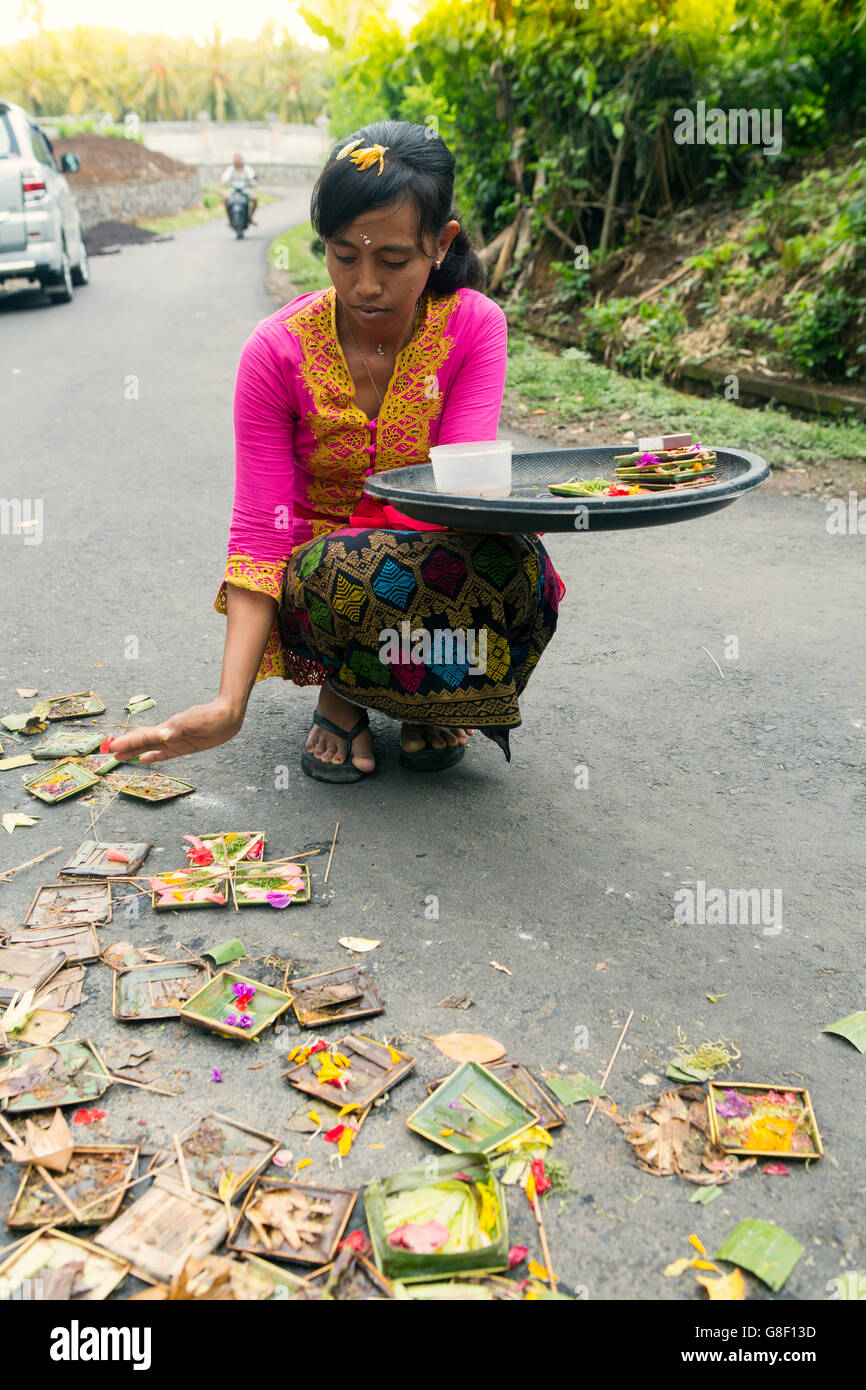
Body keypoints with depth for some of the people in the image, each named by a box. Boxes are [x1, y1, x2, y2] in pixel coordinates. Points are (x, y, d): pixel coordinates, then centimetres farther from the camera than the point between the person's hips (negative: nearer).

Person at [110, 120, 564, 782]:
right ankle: (343, 693, -1)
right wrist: (230, 704, -29)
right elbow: (261, 531, -19)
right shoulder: (278, 351, -14)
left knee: (517, 564, -32)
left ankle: (434, 701, 1)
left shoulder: (474, 326, -9)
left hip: (435, 552, 2)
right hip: (318, 572, -1)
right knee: (347, 569, -38)